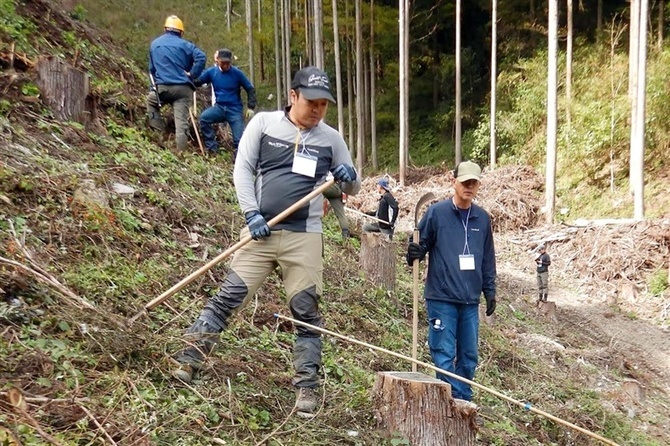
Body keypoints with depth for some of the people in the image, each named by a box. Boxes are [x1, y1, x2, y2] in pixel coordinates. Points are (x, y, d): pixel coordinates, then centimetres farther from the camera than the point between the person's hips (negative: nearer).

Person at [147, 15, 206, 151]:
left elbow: (151, 68, 22)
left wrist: (155, 83, 33)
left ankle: (160, 133, 17)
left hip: (162, 87, 2)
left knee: (151, 101, 30)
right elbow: (201, 57, -13)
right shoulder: (184, 44, 3)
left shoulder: (155, 44, 15)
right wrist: (192, 74, -5)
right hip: (183, 88, -1)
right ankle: (181, 151, -7)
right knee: (181, 121, -2)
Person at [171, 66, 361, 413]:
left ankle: (306, 388, 12)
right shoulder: (263, 123, 4)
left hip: (304, 237, 1)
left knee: (306, 313, 3)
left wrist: (349, 177, -10)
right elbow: (242, 168, 1)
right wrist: (251, 213, -11)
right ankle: (189, 360, 6)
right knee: (228, 296, -5)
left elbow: (353, 189, 14)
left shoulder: (331, 138, 7)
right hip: (261, 230, -1)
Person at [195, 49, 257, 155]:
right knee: (204, 117, -26)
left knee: (239, 139, -8)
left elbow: (250, 89, -1)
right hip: (219, 107, 1)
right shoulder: (212, 71, -3)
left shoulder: (237, 73, -8)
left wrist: (251, 107, -8)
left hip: (234, 109, -1)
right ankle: (212, 148, -16)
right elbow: (197, 82, -3)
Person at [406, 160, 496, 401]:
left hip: (470, 300, 5)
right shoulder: (436, 212, -3)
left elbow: (488, 259, 16)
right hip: (441, 298, -5)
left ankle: (464, 401, 24)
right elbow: (421, 244, 0)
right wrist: (414, 253, -22)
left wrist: (490, 290, 13)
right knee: (444, 355, -3)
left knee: (468, 356, 11)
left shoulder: (482, 218, 10)